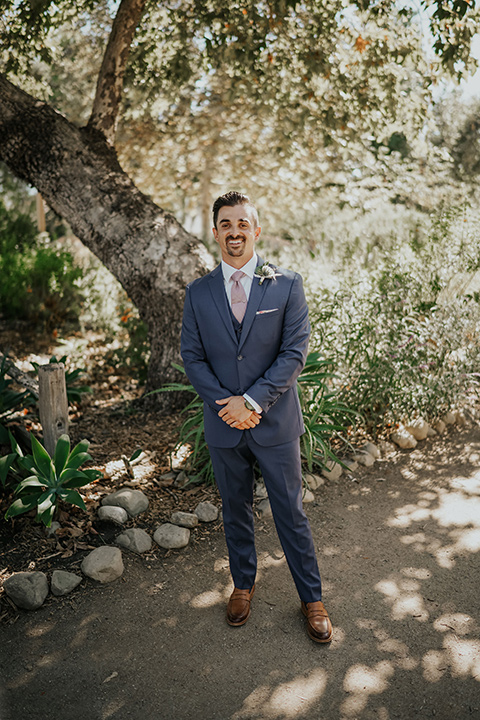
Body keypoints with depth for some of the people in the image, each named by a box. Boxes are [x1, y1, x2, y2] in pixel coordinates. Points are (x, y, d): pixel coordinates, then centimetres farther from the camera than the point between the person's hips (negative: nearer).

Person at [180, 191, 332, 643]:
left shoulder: (287, 286, -5)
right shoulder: (198, 293, 2)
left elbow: (295, 352, -10)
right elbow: (192, 356, 0)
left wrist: (253, 401, -18)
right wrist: (226, 403, -13)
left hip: (275, 422, -2)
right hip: (223, 424, 2)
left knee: (290, 512, 9)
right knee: (235, 511, 17)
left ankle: (311, 597, 28)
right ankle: (243, 584, 39)